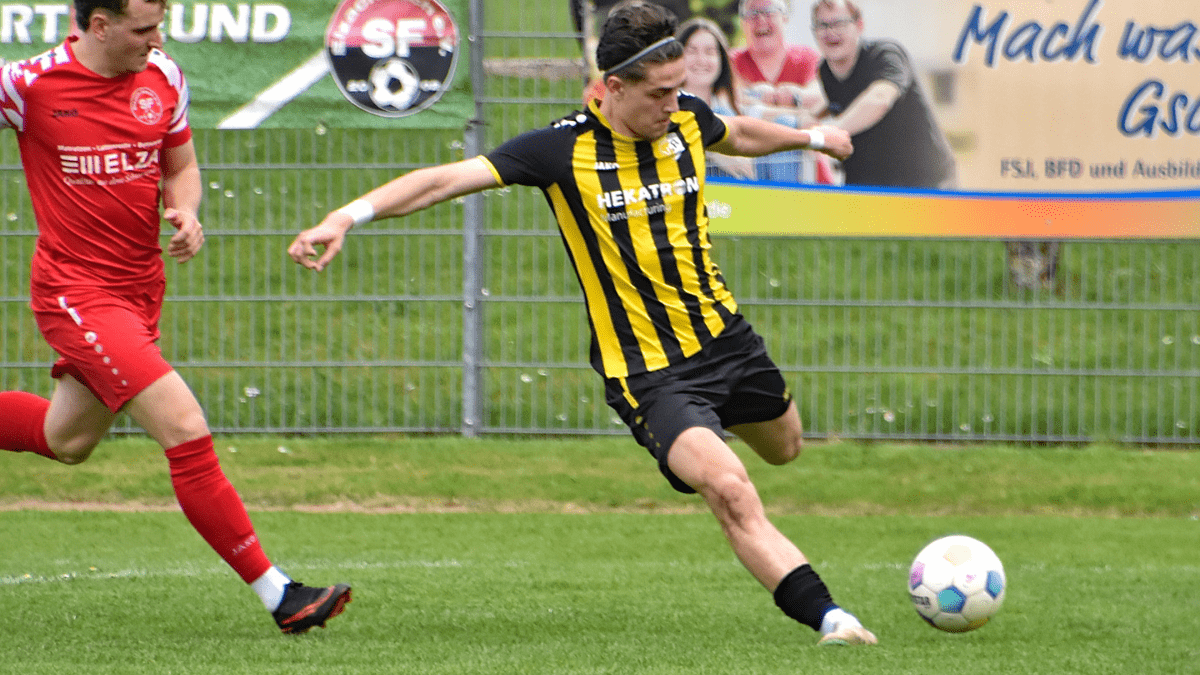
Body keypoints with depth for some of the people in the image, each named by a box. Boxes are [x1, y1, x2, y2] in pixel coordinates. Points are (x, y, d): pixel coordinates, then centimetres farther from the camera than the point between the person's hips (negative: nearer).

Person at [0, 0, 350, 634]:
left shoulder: (164, 78, 1)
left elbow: (181, 166, 14)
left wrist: (185, 213, -7)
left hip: (140, 289, 7)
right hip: (77, 291, -7)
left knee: (66, 439, 22)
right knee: (186, 430, -17)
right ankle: (278, 594, -14)